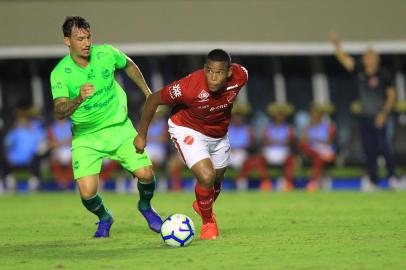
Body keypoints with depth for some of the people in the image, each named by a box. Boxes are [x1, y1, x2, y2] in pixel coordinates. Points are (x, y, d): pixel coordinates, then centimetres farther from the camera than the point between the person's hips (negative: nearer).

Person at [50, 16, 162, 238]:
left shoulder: (106, 53, -10)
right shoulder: (60, 73, -18)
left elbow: (128, 65, 13)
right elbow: (59, 112, -29)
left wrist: (148, 93, 17)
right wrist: (79, 99, -47)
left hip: (119, 127, 2)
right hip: (85, 136, -2)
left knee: (145, 174, -10)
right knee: (87, 192, -15)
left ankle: (145, 207, 26)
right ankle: (104, 219, 21)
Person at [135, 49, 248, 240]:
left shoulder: (240, 76, -25)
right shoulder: (190, 86, -38)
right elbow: (154, 99, -23)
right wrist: (142, 135, -12)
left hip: (219, 134, 5)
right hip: (188, 130, -5)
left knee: (216, 181, 22)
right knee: (206, 176, -23)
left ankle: (202, 205, 57)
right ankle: (208, 222, 5)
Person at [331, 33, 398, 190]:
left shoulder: (384, 75, -8)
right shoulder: (360, 71, 2)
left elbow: (391, 95, -4)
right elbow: (344, 59, -4)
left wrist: (384, 113, -11)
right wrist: (337, 45, -20)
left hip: (379, 117, -4)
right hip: (365, 116, 4)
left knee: (382, 146, -13)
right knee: (369, 150, 4)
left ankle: (392, 176, 5)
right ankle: (373, 181, 11)